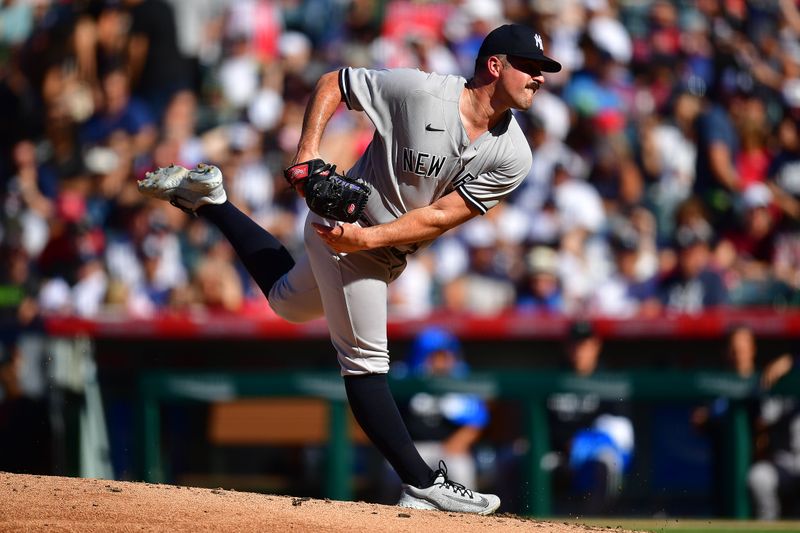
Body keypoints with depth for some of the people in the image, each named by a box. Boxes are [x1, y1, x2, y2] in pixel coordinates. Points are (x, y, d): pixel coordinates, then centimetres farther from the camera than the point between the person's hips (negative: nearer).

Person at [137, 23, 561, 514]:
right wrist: (308, 152, -24)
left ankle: (208, 199, 39)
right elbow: (333, 84, -12)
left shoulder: (513, 157, -14)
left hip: (387, 251, 7)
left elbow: (440, 217, -18)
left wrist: (367, 239, -29)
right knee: (365, 358, -6)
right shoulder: (419, 91, -25)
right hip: (341, 225, -7)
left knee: (290, 303, 28)